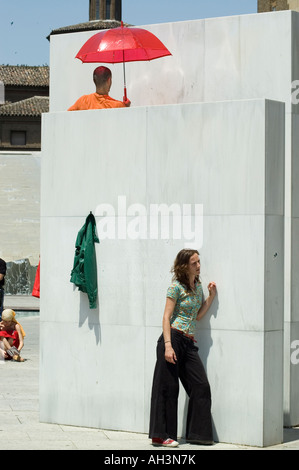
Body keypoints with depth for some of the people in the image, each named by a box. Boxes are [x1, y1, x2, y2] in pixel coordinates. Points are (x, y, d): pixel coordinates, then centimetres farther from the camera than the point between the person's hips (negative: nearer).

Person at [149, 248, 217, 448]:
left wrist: (212, 296, 9)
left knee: (201, 386, 1)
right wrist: (168, 345, -19)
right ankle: (160, 435, 3)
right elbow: (167, 316, -10)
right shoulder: (176, 287, -6)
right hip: (173, 338, -7)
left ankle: (197, 433, 9)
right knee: (168, 388, -3)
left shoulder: (198, 286, 15)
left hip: (189, 342, 7)